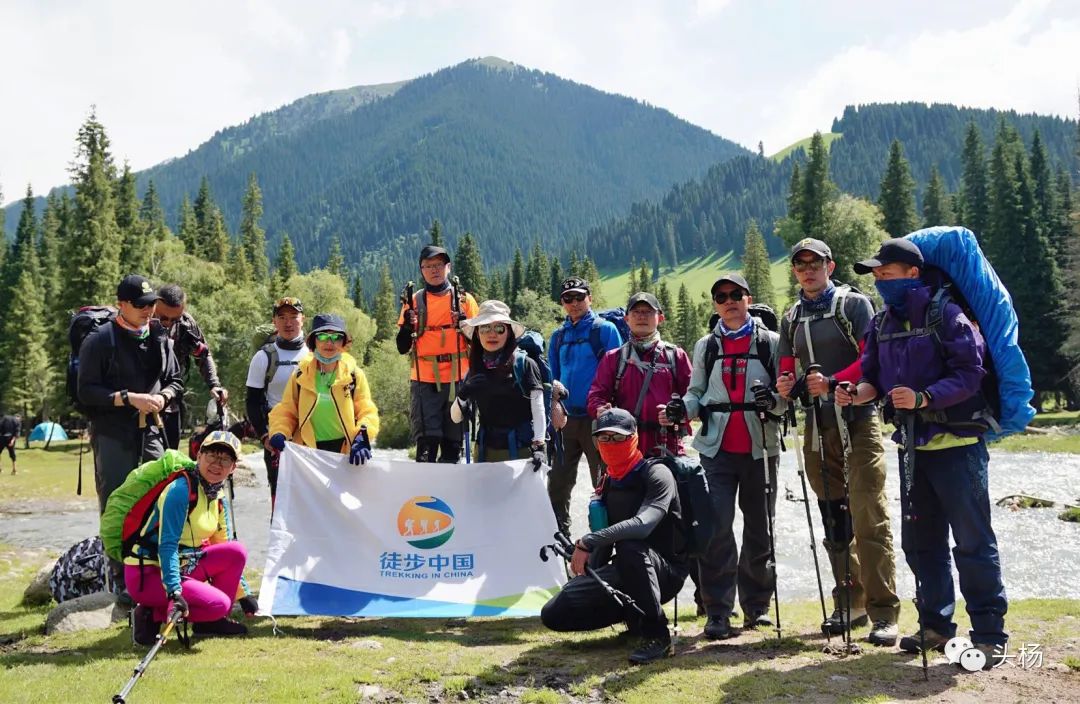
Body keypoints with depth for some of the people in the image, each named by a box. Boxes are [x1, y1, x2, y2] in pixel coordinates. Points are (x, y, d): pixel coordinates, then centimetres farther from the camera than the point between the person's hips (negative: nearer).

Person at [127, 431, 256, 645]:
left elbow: (223, 546, 14)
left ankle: (212, 621, 2)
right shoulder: (181, 490, -18)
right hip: (147, 573, -8)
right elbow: (167, 545, -23)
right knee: (218, 603, -23)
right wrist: (174, 592, -31)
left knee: (237, 551, -8)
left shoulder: (219, 498, 8)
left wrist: (243, 593, 13)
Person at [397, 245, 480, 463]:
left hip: (458, 380, 1)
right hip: (425, 381, -1)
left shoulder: (464, 299, 6)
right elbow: (403, 348, 5)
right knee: (427, 441, -7)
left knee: (453, 441, 6)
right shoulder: (414, 301, 7)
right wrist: (408, 326, -14)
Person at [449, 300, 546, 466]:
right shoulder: (475, 369, 7)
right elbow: (456, 418, 7)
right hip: (485, 450, 4)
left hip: (521, 451, -4)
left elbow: (538, 411, -6)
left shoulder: (525, 365, -5)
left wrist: (538, 447, -16)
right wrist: (463, 396, -12)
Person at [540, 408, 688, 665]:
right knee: (554, 614, -6)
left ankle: (656, 635, -23)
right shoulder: (608, 483, 12)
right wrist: (589, 575, 11)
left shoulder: (656, 474, -13)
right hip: (626, 574, 7)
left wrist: (587, 542, -31)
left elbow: (642, 524, -32)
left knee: (629, 547, -41)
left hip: (665, 571, -7)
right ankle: (635, 617, 11)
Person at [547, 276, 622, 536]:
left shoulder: (605, 329, -3)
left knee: (604, 484, 4)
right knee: (557, 482, 9)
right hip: (566, 417, 5)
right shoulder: (559, 336, 13)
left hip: (597, 418, -5)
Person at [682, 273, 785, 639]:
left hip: (760, 448, 0)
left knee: (759, 528, 8)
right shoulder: (705, 346, 13)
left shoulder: (770, 342, 6)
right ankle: (718, 612, -2)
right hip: (717, 448, 1)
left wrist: (773, 400, -19)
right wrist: (682, 407, -7)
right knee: (717, 526, -8)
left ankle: (757, 605, 22)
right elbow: (696, 392, 14)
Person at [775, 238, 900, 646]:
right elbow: (787, 371, 16)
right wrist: (786, 386, -7)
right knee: (833, 521, 11)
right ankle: (850, 602, 22)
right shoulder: (791, 319, 17)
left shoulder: (854, 304, 1)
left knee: (868, 517, -11)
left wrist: (832, 382, -22)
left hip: (858, 421, -5)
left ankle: (884, 612, -5)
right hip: (818, 427, 6)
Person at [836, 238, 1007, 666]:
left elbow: (970, 373, -16)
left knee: (973, 541, -2)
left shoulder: (945, 314, -11)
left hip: (956, 442, -7)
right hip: (912, 445, 7)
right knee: (920, 541, 13)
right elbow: (874, 377, 11)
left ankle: (989, 634, 8)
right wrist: (858, 394, -10)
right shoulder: (882, 324, 9)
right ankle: (935, 625, 25)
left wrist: (924, 397, -27)